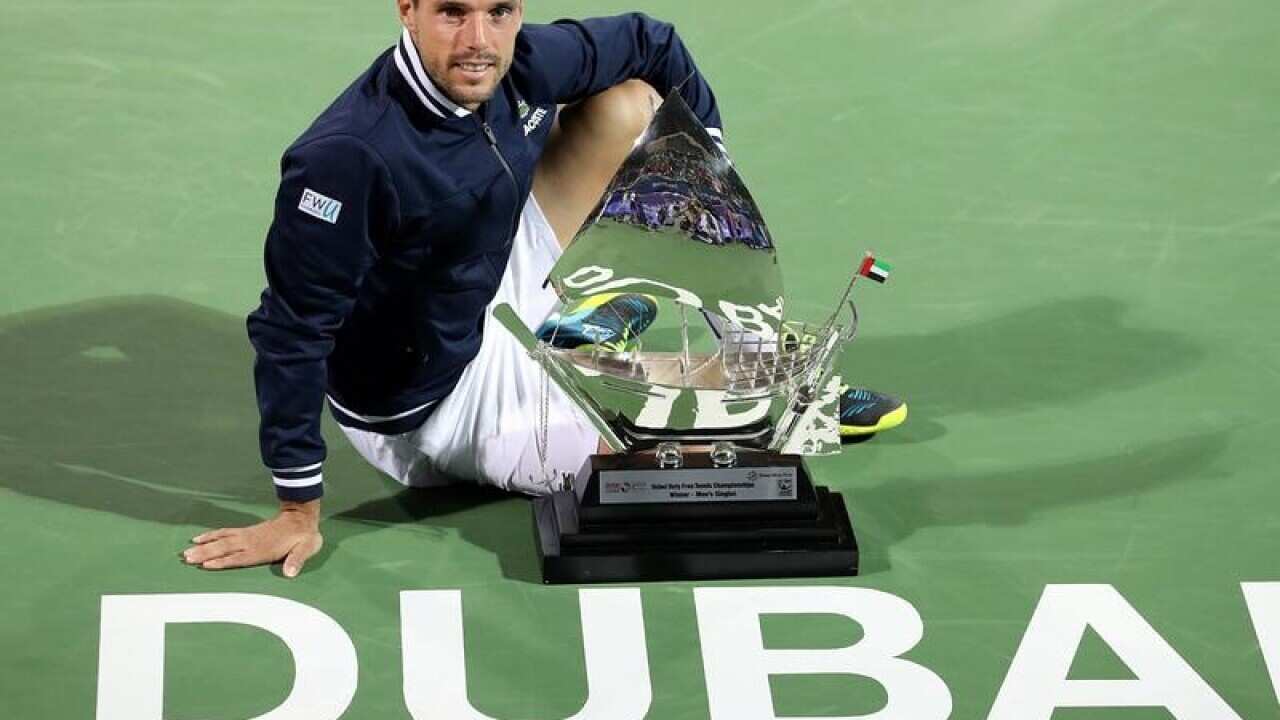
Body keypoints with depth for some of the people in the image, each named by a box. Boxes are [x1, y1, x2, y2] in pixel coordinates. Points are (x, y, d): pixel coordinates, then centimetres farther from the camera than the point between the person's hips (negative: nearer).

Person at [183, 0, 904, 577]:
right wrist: (300, 509, -25)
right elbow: (294, 331, -29)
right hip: (434, 402, -7)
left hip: (500, 286, 7)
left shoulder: (527, 67, -16)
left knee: (629, 104, 0)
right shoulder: (349, 155, -35)